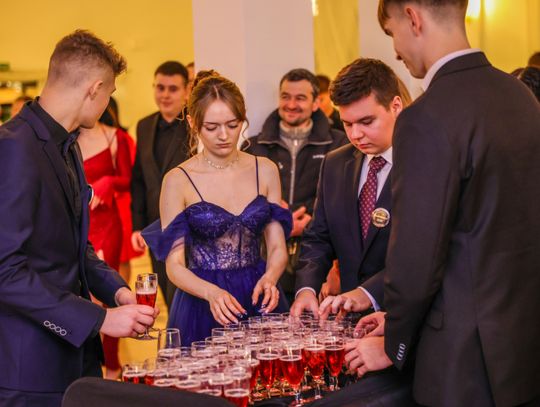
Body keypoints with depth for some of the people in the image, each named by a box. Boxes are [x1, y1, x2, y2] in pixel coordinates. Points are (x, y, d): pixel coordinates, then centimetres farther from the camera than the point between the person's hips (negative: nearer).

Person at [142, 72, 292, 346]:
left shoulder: (265, 171, 3)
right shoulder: (178, 181, -6)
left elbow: (277, 248, 3)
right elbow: (175, 265, -7)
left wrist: (268, 279, -18)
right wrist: (212, 292, -25)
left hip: (258, 302, 3)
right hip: (202, 312, -2)